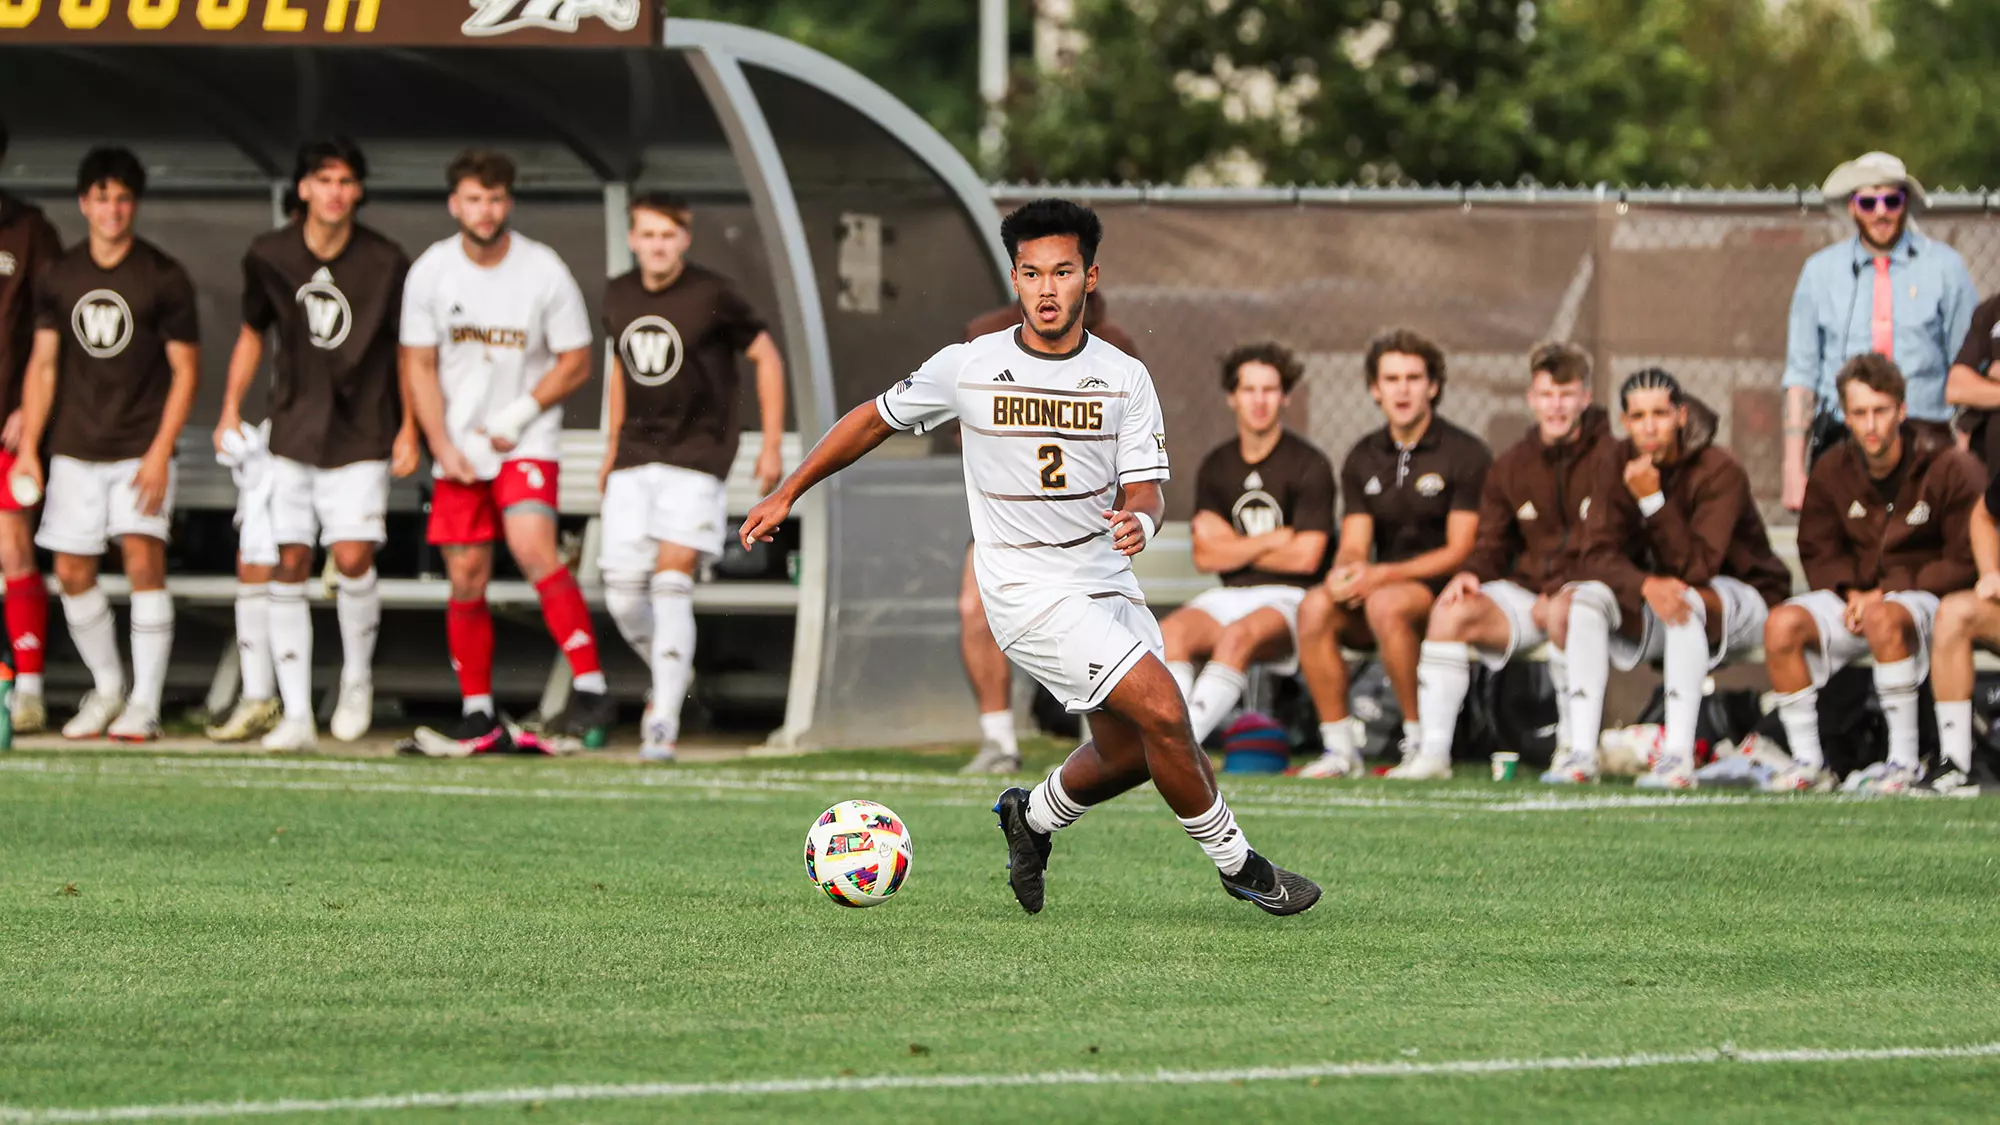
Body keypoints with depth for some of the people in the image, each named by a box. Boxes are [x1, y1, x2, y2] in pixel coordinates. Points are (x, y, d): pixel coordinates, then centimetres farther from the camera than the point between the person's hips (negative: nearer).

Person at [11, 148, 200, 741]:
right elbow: (43, 364, 9)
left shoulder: (164, 278, -5)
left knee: (143, 560, -16)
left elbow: (185, 369, -3)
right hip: (75, 448, 4)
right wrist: (28, 447, 2)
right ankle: (107, 686, 23)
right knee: (73, 573, 3)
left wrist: (160, 453, -12)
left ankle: (145, 703, -11)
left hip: (140, 449, -4)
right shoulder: (59, 278, 5)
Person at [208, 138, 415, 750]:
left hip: (361, 437, -2)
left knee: (352, 557, -15)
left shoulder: (387, 263, -6)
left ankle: (357, 677, 12)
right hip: (291, 435, 2)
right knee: (286, 565, -4)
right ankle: (295, 715, -2)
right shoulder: (269, 257, 1)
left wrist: (409, 429, -1)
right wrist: (230, 410, 9)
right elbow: (252, 333, 16)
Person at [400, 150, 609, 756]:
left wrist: (520, 415, -12)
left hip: (526, 441, -3)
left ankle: (591, 689, -24)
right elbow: (419, 365, 5)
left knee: (533, 547, -24)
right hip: (459, 448, 3)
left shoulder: (545, 273, -8)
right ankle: (479, 717, 11)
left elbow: (576, 363, -2)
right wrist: (442, 447, -4)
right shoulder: (429, 273, -1)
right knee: (466, 581, 1)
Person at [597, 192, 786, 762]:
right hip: (635, 459, 5)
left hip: (696, 458, -5)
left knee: (672, 580, -16)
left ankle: (664, 721, -16)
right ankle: (669, 679, 27)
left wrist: (772, 446, -1)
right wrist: (613, 448, 25)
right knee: (623, 591, -1)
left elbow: (767, 358, 1)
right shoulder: (619, 296, 7)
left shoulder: (713, 296, -8)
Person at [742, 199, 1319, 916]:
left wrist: (1139, 520, -27)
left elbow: (1144, 486, -2)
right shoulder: (968, 367, -6)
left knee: (1129, 755, 10)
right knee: (1163, 713, -18)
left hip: (1107, 581, 5)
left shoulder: (1124, 378, 0)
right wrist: (787, 494, 11)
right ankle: (1237, 864, -2)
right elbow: (874, 420, 8)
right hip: (1029, 593, -5)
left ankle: (1033, 817, 40)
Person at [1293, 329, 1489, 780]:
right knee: (1315, 606, -25)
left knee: (1386, 604, -37)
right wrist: (1346, 570, -19)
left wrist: (1383, 576, -20)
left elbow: (1459, 552, -10)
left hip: (1443, 591, -5)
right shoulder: (1363, 459, 14)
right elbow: (1354, 545, 7)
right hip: (1379, 587, 5)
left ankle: (1424, 744, -27)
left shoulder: (1465, 454, -3)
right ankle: (1339, 747, -19)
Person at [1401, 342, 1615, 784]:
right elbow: (1491, 545, 16)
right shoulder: (1510, 467, 13)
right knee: (1451, 611, -21)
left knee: (1563, 613, -40)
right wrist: (1470, 574, -9)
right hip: (1527, 590, 5)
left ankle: (1578, 752, -29)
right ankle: (1433, 751, -20)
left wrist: (1558, 593, -20)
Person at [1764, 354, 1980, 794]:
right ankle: (1808, 763, -14)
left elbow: (1965, 563, -10)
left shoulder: (1951, 469, -10)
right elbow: (1817, 554, 13)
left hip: (1927, 599, -5)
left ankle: (1904, 762, -31)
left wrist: (1886, 593, -16)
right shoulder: (1833, 470, 4)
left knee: (1884, 619, -40)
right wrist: (1851, 592, -9)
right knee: (1782, 624, -22)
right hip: (1857, 597, 5)